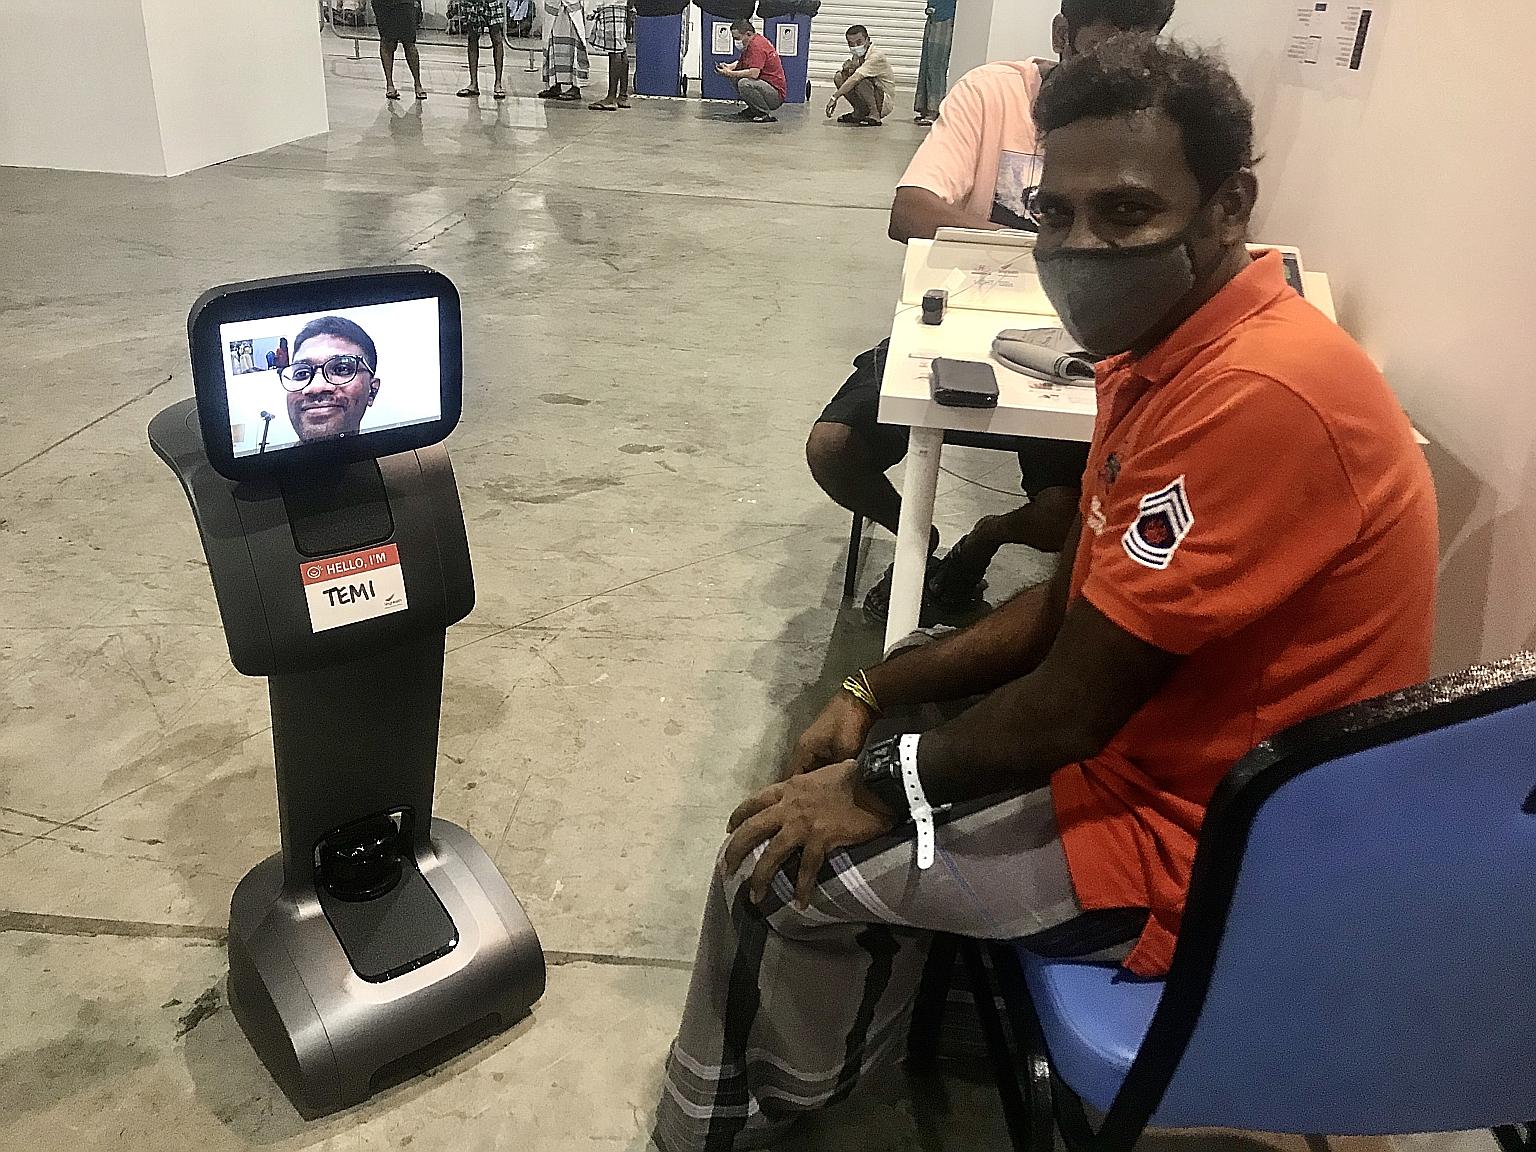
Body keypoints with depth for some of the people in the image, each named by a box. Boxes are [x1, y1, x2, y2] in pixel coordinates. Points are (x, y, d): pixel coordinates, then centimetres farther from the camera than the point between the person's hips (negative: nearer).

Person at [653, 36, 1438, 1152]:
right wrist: (875, 693, 3)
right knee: (851, 774, 20)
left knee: (779, 864, -5)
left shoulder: (1260, 394, -30)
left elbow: (1074, 704, -26)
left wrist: (879, 785, -10)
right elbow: (1072, 604, 9)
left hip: (1194, 847, -9)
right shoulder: (1169, 347, 2)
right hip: (1155, 751, 10)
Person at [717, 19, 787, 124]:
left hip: (776, 94, -10)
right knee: (735, 78, 8)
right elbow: (741, 62, 24)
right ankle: (753, 110, 14)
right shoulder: (751, 43, 11)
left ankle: (766, 114, -16)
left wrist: (730, 73, -22)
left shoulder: (757, 45, -19)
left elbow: (754, 73, -29)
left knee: (744, 83, -32)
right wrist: (729, 66, 3)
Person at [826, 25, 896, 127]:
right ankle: (859, 113, 5)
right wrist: (847, 68, -17)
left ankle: (874, 116, -17)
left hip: (884, 102, -8)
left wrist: (834, 97, -33)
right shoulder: (857, 56, 5)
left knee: (860, 81, -34)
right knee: (840, 77, -5)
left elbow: (855, 79, -31)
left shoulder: (876, 56, -22)